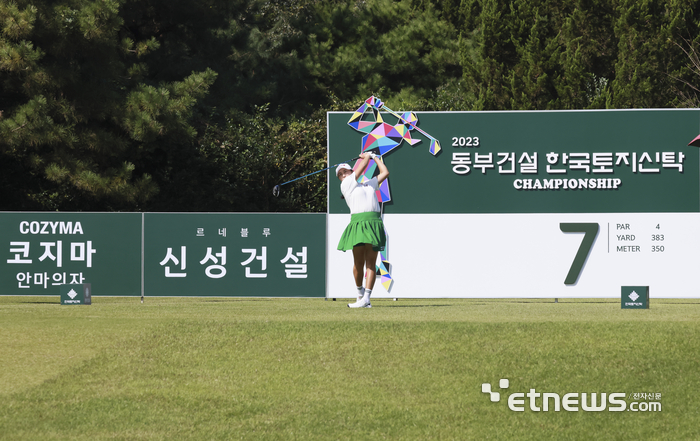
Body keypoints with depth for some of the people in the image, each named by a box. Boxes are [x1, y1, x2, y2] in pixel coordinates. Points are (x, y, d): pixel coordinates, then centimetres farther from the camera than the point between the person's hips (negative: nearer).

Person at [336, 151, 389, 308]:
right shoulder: (346, 185, 9)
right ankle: (360, 293, 18)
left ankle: (366, 298, -10)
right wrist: (367, 156, 27)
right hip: (358, 223, -3)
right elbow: (362, 167, 11)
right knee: (358, 262, -5)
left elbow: (385, 173, 29)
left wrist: (375, 157, 37)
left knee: (371, 262, -6)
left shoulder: (369, 185, 24)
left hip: (374, 223, 3)